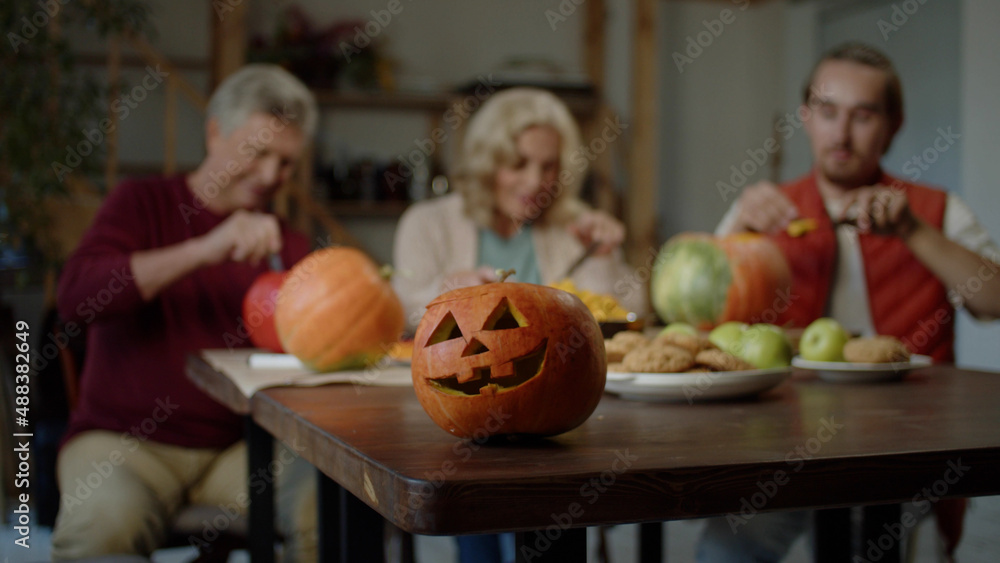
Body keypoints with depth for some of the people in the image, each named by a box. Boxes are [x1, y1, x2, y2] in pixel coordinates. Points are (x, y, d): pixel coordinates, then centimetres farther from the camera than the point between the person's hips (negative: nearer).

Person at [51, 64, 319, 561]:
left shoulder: (286, 245, 14)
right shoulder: (144, 202, 7)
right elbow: (76, 296, -11)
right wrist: (205, 249, -20)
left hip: (239, 446, 2)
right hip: (122, 436, -2)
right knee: (102, 523, -33)